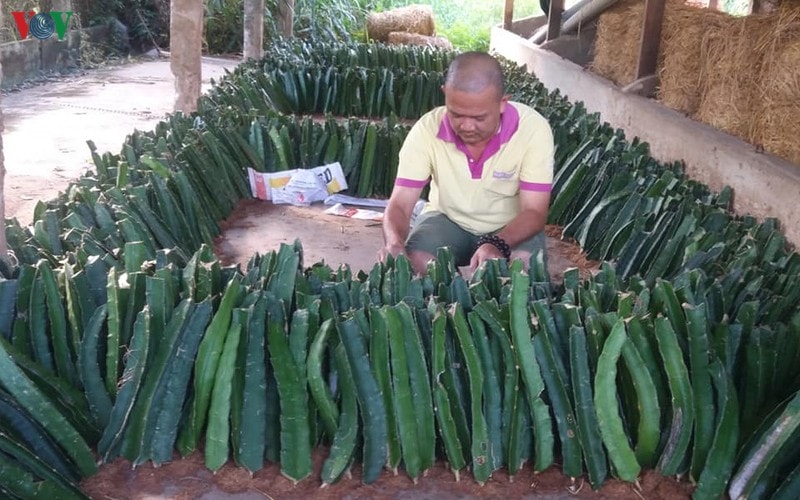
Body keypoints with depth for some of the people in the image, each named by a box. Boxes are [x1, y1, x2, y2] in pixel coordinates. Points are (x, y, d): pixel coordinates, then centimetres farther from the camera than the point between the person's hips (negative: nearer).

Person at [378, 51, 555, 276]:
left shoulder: (533, 128, -25)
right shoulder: (426, 129, -22)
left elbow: (534, 212, -24)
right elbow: (399, 205, -20)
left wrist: (498, 245, -46)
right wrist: (394, 242, -44)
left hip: (511, 228, 0)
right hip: (447, 219, 1)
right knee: (415, 262, -29)